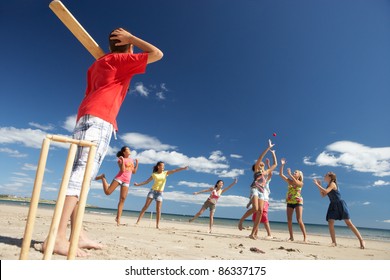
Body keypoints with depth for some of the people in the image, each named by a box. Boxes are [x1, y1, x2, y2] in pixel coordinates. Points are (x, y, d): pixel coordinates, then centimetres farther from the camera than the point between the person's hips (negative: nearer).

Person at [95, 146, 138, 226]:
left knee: (122, 199, -2)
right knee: (107, 192, -10)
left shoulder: (131, 160, 18)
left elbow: (134, 172, 17)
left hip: (127, 181, 4)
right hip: (119, 178, -4)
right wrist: (122, 160, -20)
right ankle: (103, 177, 17)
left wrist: (137, 163, 9)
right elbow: (122, 170, -15)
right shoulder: (121, 159, 0)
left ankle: (118, 218, 2)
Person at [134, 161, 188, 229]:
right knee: (146, 206, -3)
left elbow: (175, 170, -5)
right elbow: (147, 181, 7)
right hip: (152, 191, 0)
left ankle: (157, 225, 3)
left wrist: (183, 168, -15)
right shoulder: (154, 174, 2)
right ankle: (138, 221, 1)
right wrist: (138, 184, 0)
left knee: (158, 209, -3)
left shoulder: (165, 173, 4)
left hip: (160, 193, 0)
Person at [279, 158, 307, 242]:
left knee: (299, 220, -13)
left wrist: (290, 174, -24)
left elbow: (296, 183, -24)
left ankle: (305, 237, -8)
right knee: (289, 220, 1)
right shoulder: (289, 181, 10)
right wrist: (282, 165, -4)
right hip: (289, 202, 4)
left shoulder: (301, 183, 1)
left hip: (298, 202, -4)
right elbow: (281, 174, 3)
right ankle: (291, 237, 9)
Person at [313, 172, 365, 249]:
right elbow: (323, 195, 14)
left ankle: (361, 240, 5)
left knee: (349, 223, -5)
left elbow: (325, 191, -28)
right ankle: (334, 242, 0)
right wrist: (319, 186, 8)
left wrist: (317, 185, -21)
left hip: (340, 204, -8)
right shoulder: (328, 186, 14)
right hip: (333, 205, 8)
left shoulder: (332, 184, -12)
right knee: (330, 222, -4)